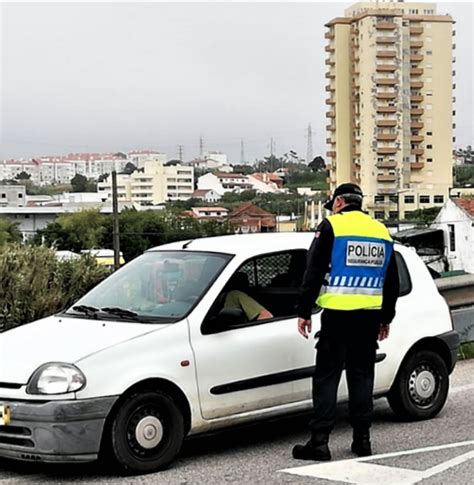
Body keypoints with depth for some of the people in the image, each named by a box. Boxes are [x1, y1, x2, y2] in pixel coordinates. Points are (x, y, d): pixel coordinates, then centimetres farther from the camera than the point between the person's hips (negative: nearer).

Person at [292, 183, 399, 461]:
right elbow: (392, 281, 19)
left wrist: (304, 312, -2)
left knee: (327, 376, -3)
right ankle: (362, 439, 13)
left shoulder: (332, 226, -3)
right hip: (370, 315, 5)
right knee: (362, 375, 12)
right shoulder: (381, 231, 14)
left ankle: (320, 441, -7)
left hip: (338, 313, -5)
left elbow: (314, 273, -7)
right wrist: (386, 318, 26)